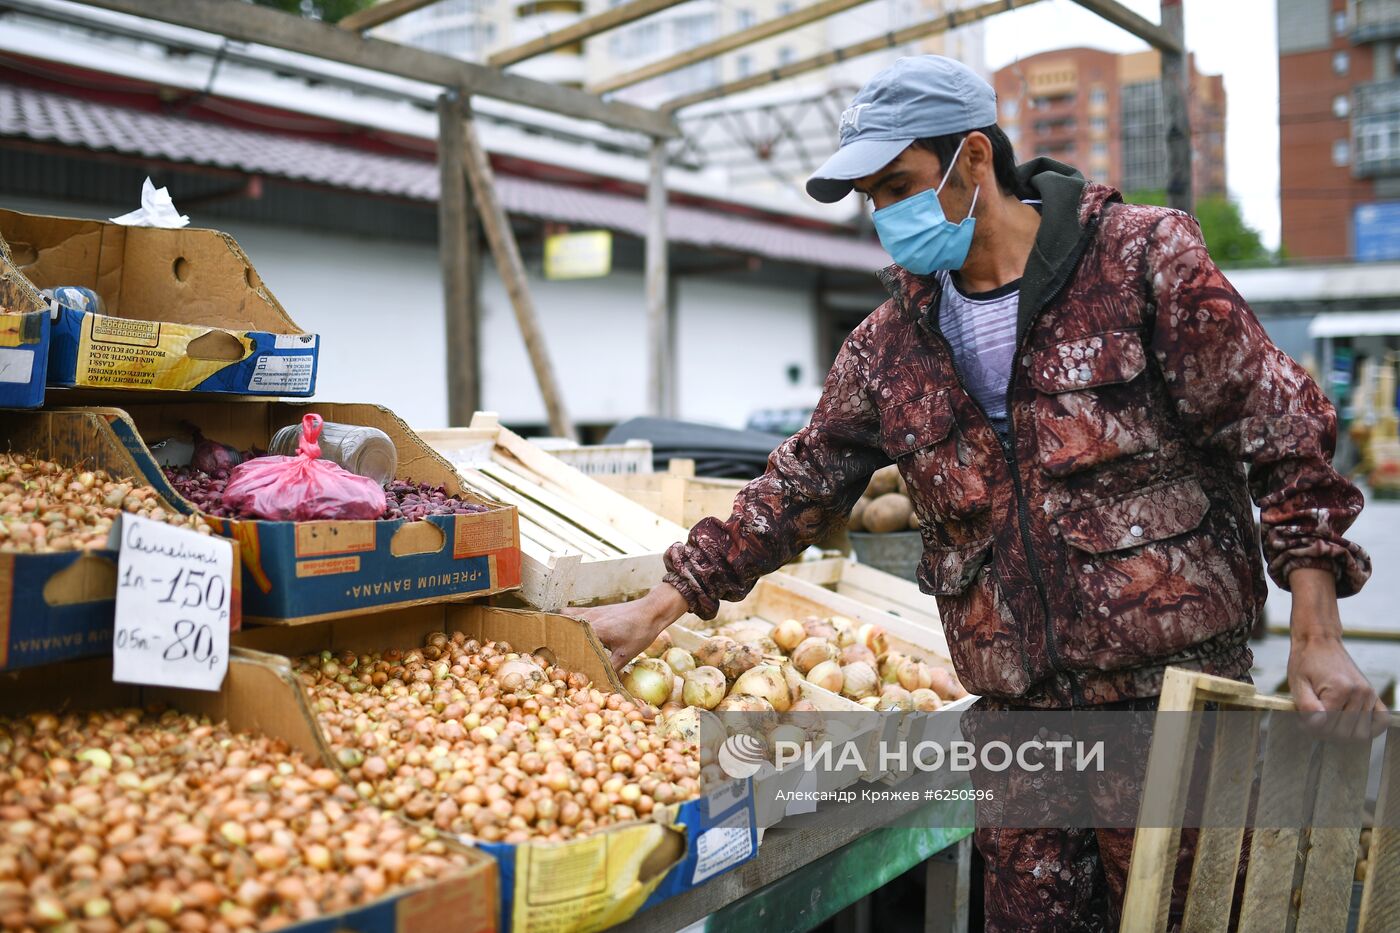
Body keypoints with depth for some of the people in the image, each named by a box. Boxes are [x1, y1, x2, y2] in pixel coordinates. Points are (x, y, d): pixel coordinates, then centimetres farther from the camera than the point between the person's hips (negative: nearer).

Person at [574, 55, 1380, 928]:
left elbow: (1282, 437, -5)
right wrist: (661, 605, 9)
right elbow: (800, 486, 13)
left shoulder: (1143, 258, -5)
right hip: (1016, 709, 4)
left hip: (1174, 689, -4)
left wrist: (1318, 639, -9)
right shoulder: (893, 340, 9)